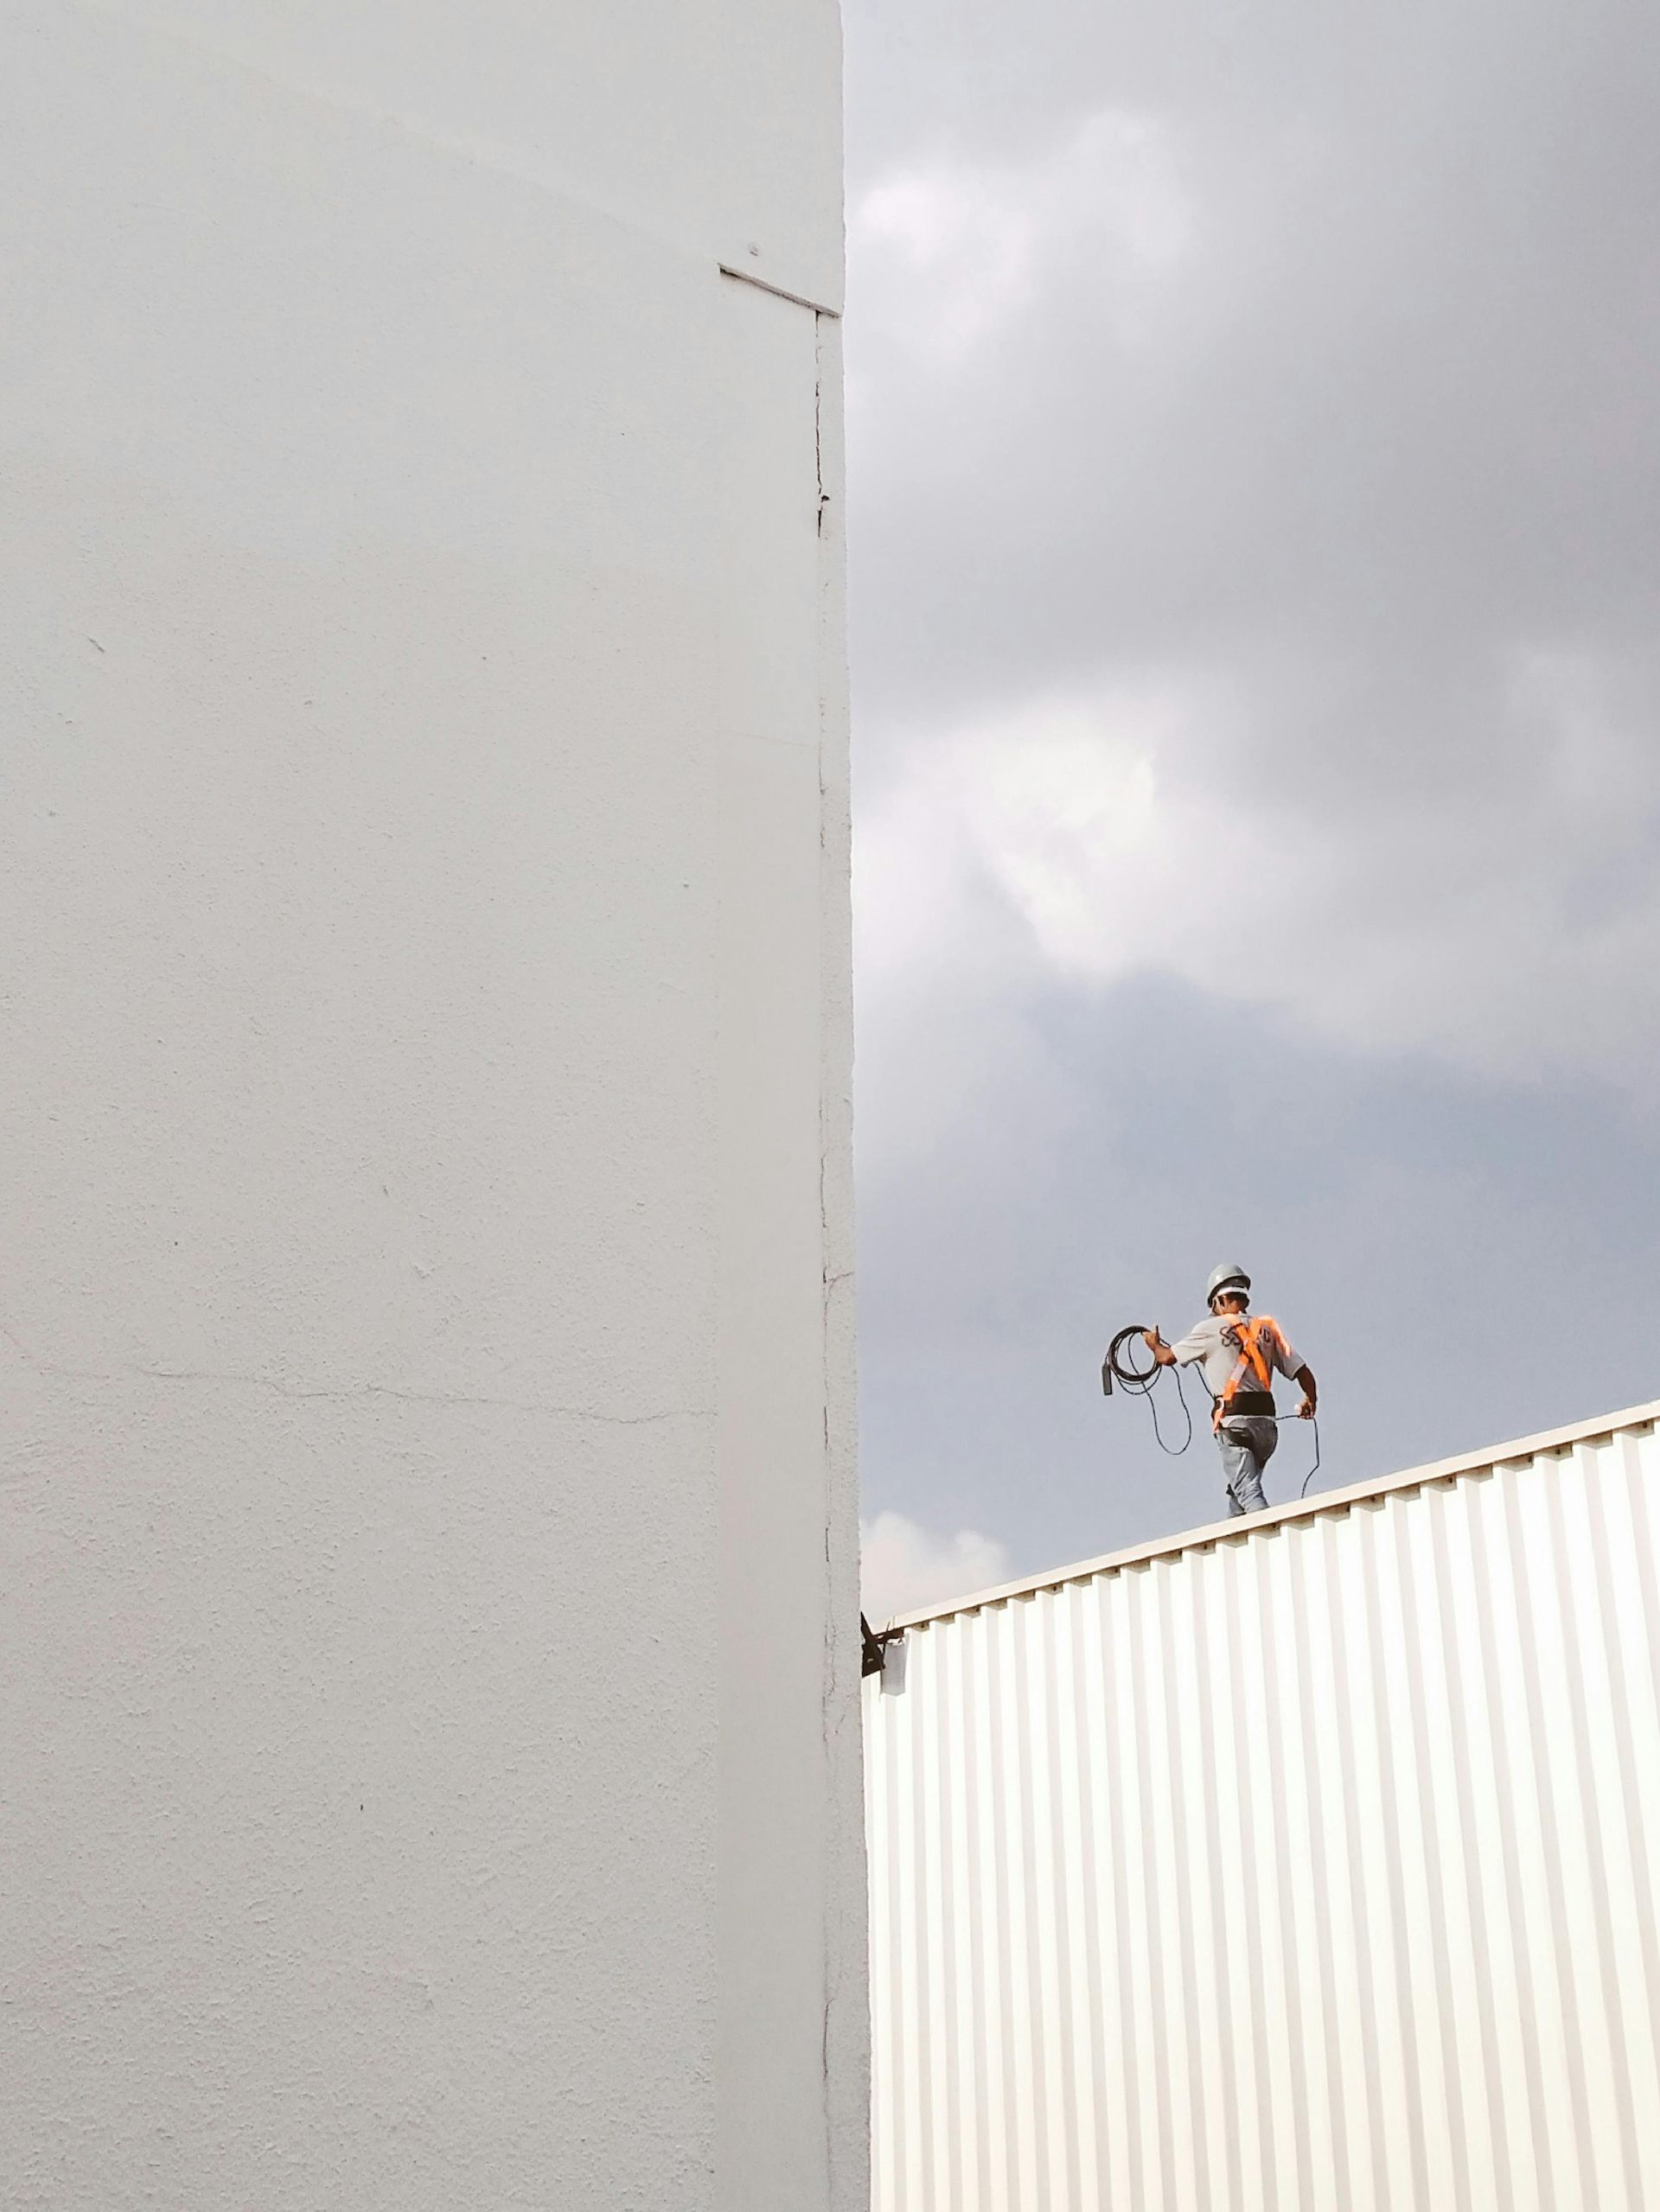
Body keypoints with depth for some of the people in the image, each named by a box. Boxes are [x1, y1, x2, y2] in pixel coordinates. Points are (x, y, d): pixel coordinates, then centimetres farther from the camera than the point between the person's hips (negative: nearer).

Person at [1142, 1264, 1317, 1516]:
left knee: (1249, 1494, -13)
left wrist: (1153, 1343, 32)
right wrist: (1310, 1402, 30)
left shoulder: (1211, 1328, 1)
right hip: (1266, 1422, 5)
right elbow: (1303, 1372, 9)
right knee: (1239, 1490, 20)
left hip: (1234, 1422, -5)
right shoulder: (1267, 1328, 12)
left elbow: (1167, 1358, 8)